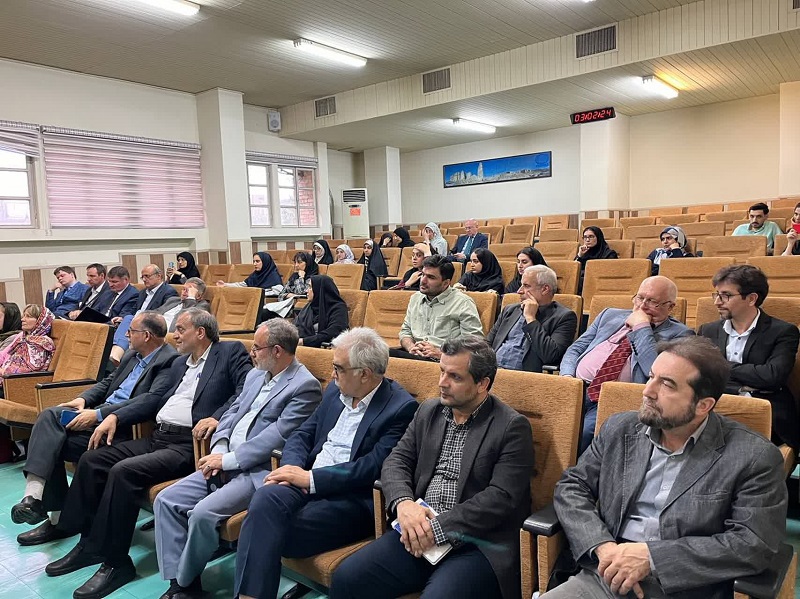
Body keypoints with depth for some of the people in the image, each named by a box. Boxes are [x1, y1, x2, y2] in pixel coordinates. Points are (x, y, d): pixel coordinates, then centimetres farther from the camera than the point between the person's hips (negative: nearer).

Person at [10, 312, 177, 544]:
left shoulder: (169, 360, -13)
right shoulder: (132, 355, 17)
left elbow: (151, 400, -23)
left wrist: (98, 414, -23)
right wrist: (83, 399, 3)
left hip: (122, 424, -9)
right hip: (99, 412, 9)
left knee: (51, 443, -17)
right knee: (49, 415, -15)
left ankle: (59, 518, -2)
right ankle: (35, 495, -19)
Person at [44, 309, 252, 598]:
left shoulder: (231, 352, -2)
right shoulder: (180, 363, 23)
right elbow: (156, 399, 21)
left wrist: (217, 417, -27)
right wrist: (115, 416, 10)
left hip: (189, 444, -9)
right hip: (158, 437, 9)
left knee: (124, 471, -25)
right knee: (91, 460, 0)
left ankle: (115, 561, -11)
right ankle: (89, 543, 12)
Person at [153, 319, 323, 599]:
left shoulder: (306, 386, -14)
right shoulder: (255, 375, 15)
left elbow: (276, 437, -20)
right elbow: (233, 412, 16)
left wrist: (228, 460, -17)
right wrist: (219, 448, -4)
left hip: (258, 472, -9)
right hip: (225, 464, 9)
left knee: (203, 513, -24)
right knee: (166, 501, -2)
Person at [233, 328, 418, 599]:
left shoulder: (401, 407, -10)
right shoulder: (335, 391, 14)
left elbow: (374, 466, -17)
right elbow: (302, 434, 15)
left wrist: (311, 478, -17)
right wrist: (293, 467, -8)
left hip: (353, 498, -6)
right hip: (307, 482, 6)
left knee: (271, 534, -25)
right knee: (265, 499, -26)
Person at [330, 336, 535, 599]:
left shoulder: (512, 427, -6)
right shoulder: (428, 411, 13)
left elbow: (502, 498, -14)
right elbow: (396, 462, 10)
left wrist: (437, 528, -18)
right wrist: (403, 502, -12)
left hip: (478, 544, -5)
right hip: (418, 533, 5)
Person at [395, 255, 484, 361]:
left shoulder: (463, 303, 0)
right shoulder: (415, 298, 21)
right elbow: (405, 331, 26)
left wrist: (440, 353, -14)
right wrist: (411, 347, 3)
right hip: (415, 355, 6)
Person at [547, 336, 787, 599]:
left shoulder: (754, 457, -4)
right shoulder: (619, 429, 6)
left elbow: (754, 543, -10)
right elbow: (572, 487, 8)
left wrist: (651, 556, -15)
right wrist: (603, 546, -9)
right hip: (607, 576, 3)